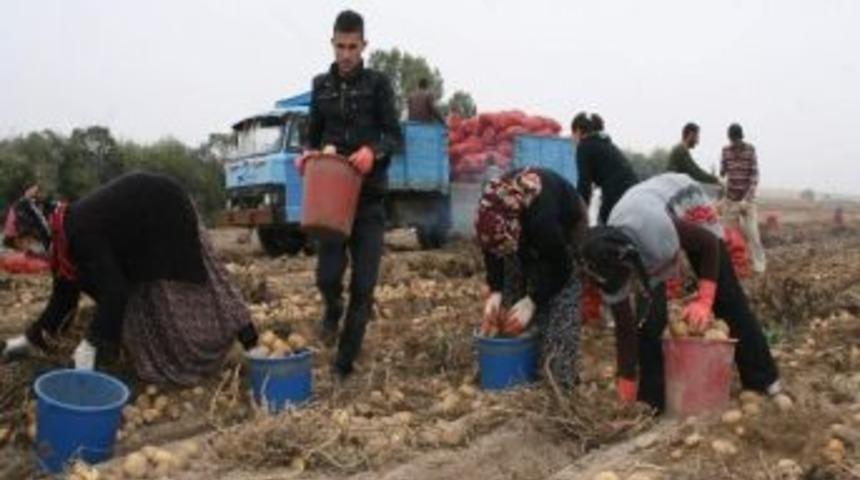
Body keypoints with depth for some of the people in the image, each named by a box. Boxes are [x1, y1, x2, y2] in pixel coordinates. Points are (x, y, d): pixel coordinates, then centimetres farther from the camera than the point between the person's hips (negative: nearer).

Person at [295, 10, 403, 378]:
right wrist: (308, 154, -6)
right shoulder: (321, 86, 11)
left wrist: (373, 150, -21)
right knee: (327, 275, -7)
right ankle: (333, 312, 30)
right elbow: (314, 136, 17)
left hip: (369, 197, -2)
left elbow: (395, 137, 0)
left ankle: (345, 363, 12)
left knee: (363, 284, -1)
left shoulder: (378, 84, 2)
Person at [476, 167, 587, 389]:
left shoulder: (543, 217, -46)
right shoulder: (490, 209, -29)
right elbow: (492, 251, -9)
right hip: (526, 231, 5)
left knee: (560, 305, -16)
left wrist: (533, 301, -29)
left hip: (565, 231, -5)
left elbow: (560, 266, -30)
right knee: (512, 295, 1)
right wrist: (495, 291, -19)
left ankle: (560, 380, -9)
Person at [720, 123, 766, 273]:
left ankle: (759, 264, -1)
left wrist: (748, 197, -20)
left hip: (748, 198, -3)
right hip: (731, 198, 3)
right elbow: (722, 172, 4)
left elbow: (754, 175, -12)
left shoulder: (750, 150, -9)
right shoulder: (725, 150, 0)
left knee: (752, 232, -9)